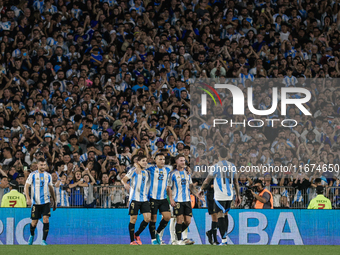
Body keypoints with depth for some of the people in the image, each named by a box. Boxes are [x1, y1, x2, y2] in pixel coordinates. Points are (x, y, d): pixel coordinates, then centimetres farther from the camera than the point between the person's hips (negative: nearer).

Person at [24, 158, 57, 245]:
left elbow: (51, 189, 18)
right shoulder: (33, 175, -2)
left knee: (46, 220, -14)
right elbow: (26, 186, -5)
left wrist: (54, 201, 20)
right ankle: (32, 235, 35)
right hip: (35, 202, -2)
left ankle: (44, 240, -11)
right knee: (34, 222, 4)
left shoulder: (48, 176, 8)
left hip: (46, 202, 2)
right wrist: (28, 198, -20)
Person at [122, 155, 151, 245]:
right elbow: (124, 179, -9)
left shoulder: (146, 173, 17)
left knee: (148, 218, -5)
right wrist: (125, 184, -22)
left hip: (144, 199, 5)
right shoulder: (134, 170, -1)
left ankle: (137, 234, 16)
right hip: (134, 198, -5)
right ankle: (132, 240, 6)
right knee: (133, 219, -3)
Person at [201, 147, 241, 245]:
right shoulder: (232, 166, 5)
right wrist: (238, 196, 18)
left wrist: (201, 190, 17)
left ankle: (224, 241, -11)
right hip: (229, 195, 6)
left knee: (220, 216, -5)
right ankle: (225, 239, 22)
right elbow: (236, 182, 11)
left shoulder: (216, 167, -10)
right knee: (225, 215, 17)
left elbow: (207, 181, -1)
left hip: (219, 196, -6)